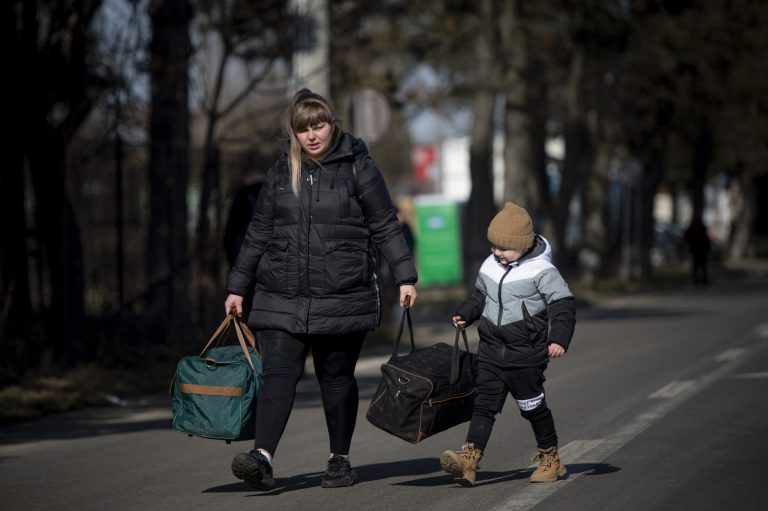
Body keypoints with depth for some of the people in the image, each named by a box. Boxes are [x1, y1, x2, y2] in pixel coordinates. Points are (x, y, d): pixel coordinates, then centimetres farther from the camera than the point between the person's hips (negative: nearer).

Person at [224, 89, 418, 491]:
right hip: (282, 298, 2)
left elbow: (385, 227, 3)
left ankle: (340, 461, 19)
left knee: (337, 377, 6)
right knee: (278, 373, -11)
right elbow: (259, 232, 17)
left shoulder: (358, 167, 2)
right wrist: (237, 287, 16)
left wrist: (404, 277, -4)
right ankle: (263, 457, -22)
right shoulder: (281, 172, 11)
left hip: (343, 297, -2)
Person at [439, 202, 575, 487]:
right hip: (491, 349, 5)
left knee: (532, 405, 6)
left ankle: (550, 458, 23)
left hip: (526, 353, -5)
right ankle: (469, 458, -16)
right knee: (484, 403, -5)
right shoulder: (489, 267, 8)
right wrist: (465, 315, 8)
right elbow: (480, 297, 24)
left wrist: (559, 338, -23)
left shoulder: (542, 271, -10)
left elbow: (562, 305, -12)